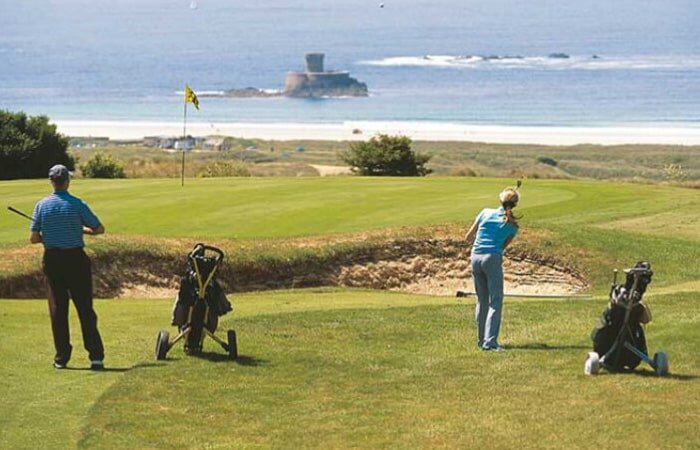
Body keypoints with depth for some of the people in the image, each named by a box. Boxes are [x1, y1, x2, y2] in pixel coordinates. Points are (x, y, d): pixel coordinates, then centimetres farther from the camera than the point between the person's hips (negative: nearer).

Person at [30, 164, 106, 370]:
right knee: (85, 308, 0)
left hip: (52, 259, 2)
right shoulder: (77, 205, -8)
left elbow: (33, 238, 0)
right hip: (75, 258, -2)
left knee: (57, 308, 7)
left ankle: (61, 357, 7)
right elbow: (99, 229, -1)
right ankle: (96, 356, -5)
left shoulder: (42, 206, -2)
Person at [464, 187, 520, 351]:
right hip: (493, 259, -4)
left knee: (481, 301, 15)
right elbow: (503, 246, 10)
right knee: (495, 302, -4)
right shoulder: (512, 226, 4)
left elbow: (468, 237, 12)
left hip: (476, 257, 4)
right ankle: (490, 341, -17)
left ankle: (481, 339, 20)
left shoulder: (486, 213, 7)